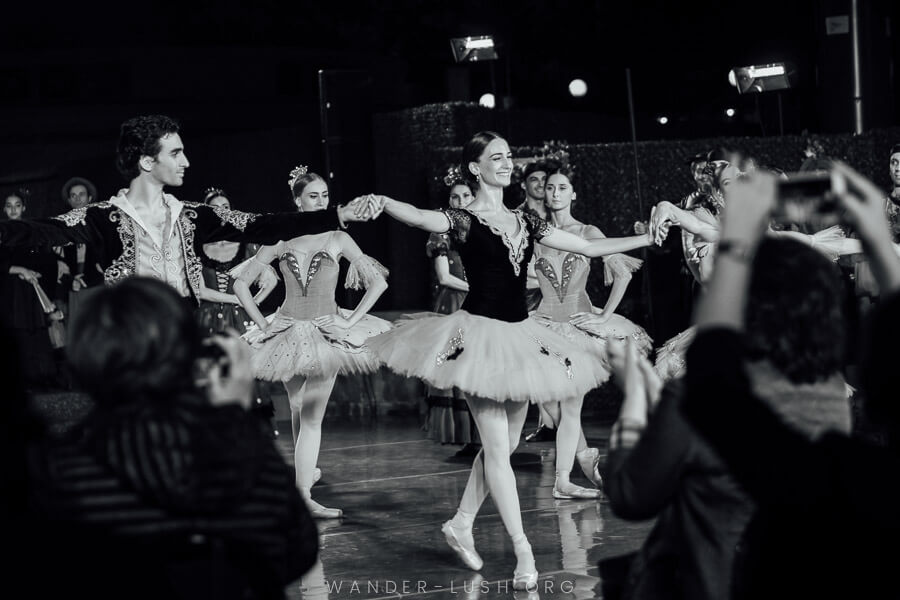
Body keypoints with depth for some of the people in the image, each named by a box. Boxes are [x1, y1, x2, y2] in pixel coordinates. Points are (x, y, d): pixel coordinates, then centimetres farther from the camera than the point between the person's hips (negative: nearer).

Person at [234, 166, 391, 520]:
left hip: (327, 333, -1)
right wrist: (261, 322, -3)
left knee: (311, 417, -5)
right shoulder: (280, 240, 1)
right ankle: (304, 476, 12)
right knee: (298, 411, 7)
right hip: (288, 331, 1)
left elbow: (378, 282, -2)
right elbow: (241, 284, 3)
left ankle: (303, 494, -2)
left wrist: (351, 320, -8)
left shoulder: (337, 239, 0)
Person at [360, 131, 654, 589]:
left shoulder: (525, 223, 11)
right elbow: (418, 217, -26)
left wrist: (652, 237, 11)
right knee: (497, 447, -7)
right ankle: (523, 552, -5)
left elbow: (590, 247, 14)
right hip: (479, 333, -6)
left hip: (519, 336, 6)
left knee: (505, 444, 10)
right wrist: (382, 203, -47)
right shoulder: (462, 221, -5)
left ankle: (461, 524, 27)